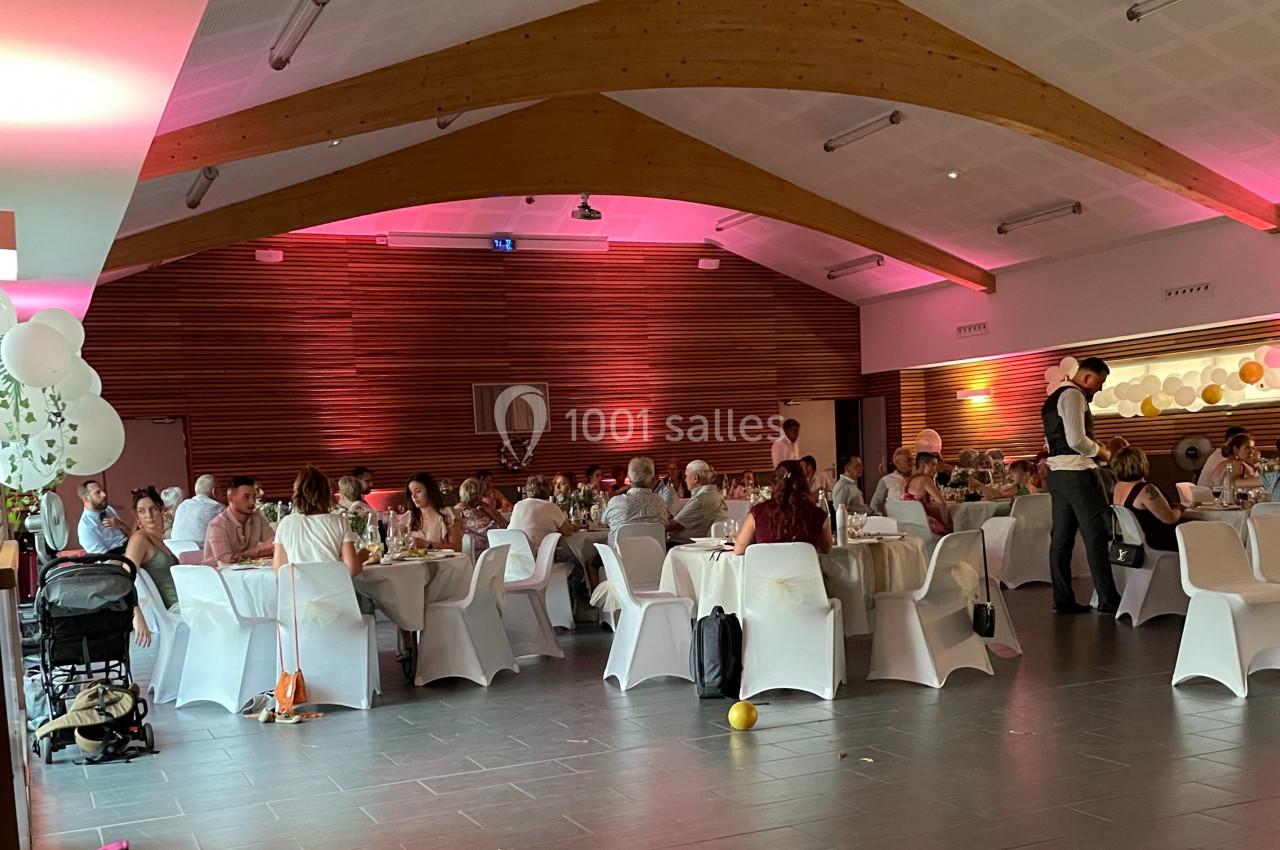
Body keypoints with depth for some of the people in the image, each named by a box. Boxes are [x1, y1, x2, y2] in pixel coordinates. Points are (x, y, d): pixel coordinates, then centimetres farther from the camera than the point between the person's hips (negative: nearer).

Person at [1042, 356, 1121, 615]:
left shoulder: (1054, 397, 20)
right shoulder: (1073, 395, -11)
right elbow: (1077, 440, -20)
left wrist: (1096, 450, 16)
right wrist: (1105, 453, -5)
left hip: (1058, 473, 10)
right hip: (1077, 473, -10)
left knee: (1061, 536, 7)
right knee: (1096, 535, -5)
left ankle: (1063, 599, 9)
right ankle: (1108, 600, -2)